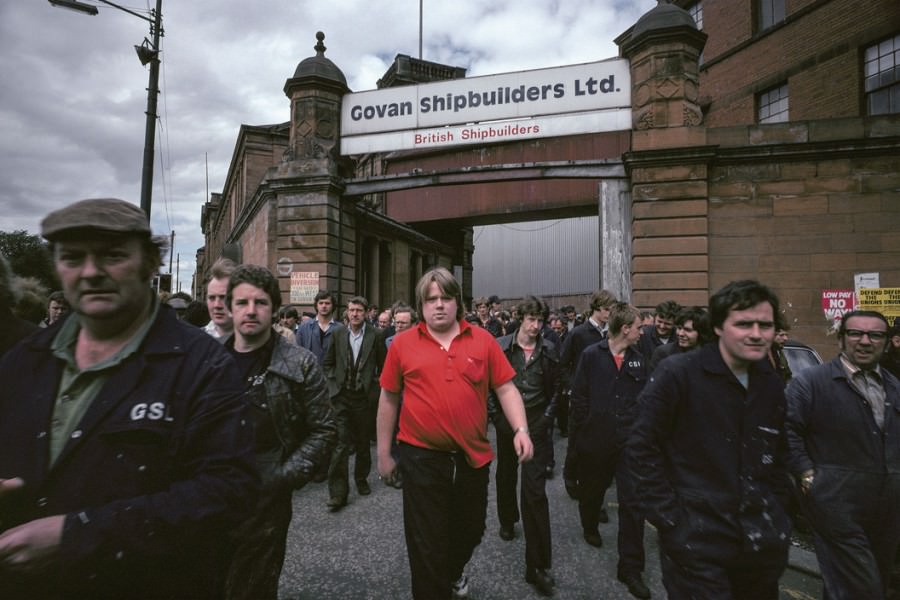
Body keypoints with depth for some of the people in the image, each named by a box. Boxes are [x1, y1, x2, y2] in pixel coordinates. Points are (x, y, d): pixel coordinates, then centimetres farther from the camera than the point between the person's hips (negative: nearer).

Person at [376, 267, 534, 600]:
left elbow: (505, 388, 0)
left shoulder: (482, 340, -2)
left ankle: (454, 572, 56)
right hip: (422, 457, -3)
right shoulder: (403, 343, -4)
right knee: (427, 541, 8)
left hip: (473, 455, 3)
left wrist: (520, 429, -14)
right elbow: (388, 399, 3)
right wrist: (384, 453, 6)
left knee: (470, 529, 24)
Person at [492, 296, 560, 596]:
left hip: (536, 425, -1)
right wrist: (495, 414, -2)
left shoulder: (549, 350, -2)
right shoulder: (501, 346, -6)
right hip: (507, 422, 1)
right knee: (506, 475, 21)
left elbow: (555, 387, 6)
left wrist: (548, 417, 0)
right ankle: (507, 520, 50)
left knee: (535, 490, -5)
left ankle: (537, 564, 1)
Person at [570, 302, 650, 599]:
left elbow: (643, 398, 7)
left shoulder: (637, 360, 2)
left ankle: (630, 567, 12)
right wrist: (583, 430, -7)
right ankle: (590, 527, 50)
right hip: (595, 440, -2)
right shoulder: (592, 355, -10)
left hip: (628, 441, 2)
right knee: (592, 490, 19)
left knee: (633, 502, -1)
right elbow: (579, 396, -8)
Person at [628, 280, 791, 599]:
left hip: (762, 545, 6)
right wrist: (669, 521, -14)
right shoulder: (676, 373, -15)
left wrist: (776, 519, 9)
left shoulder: (772, 384, 5)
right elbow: (641, 449, -14)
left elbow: (775, 458, 15)